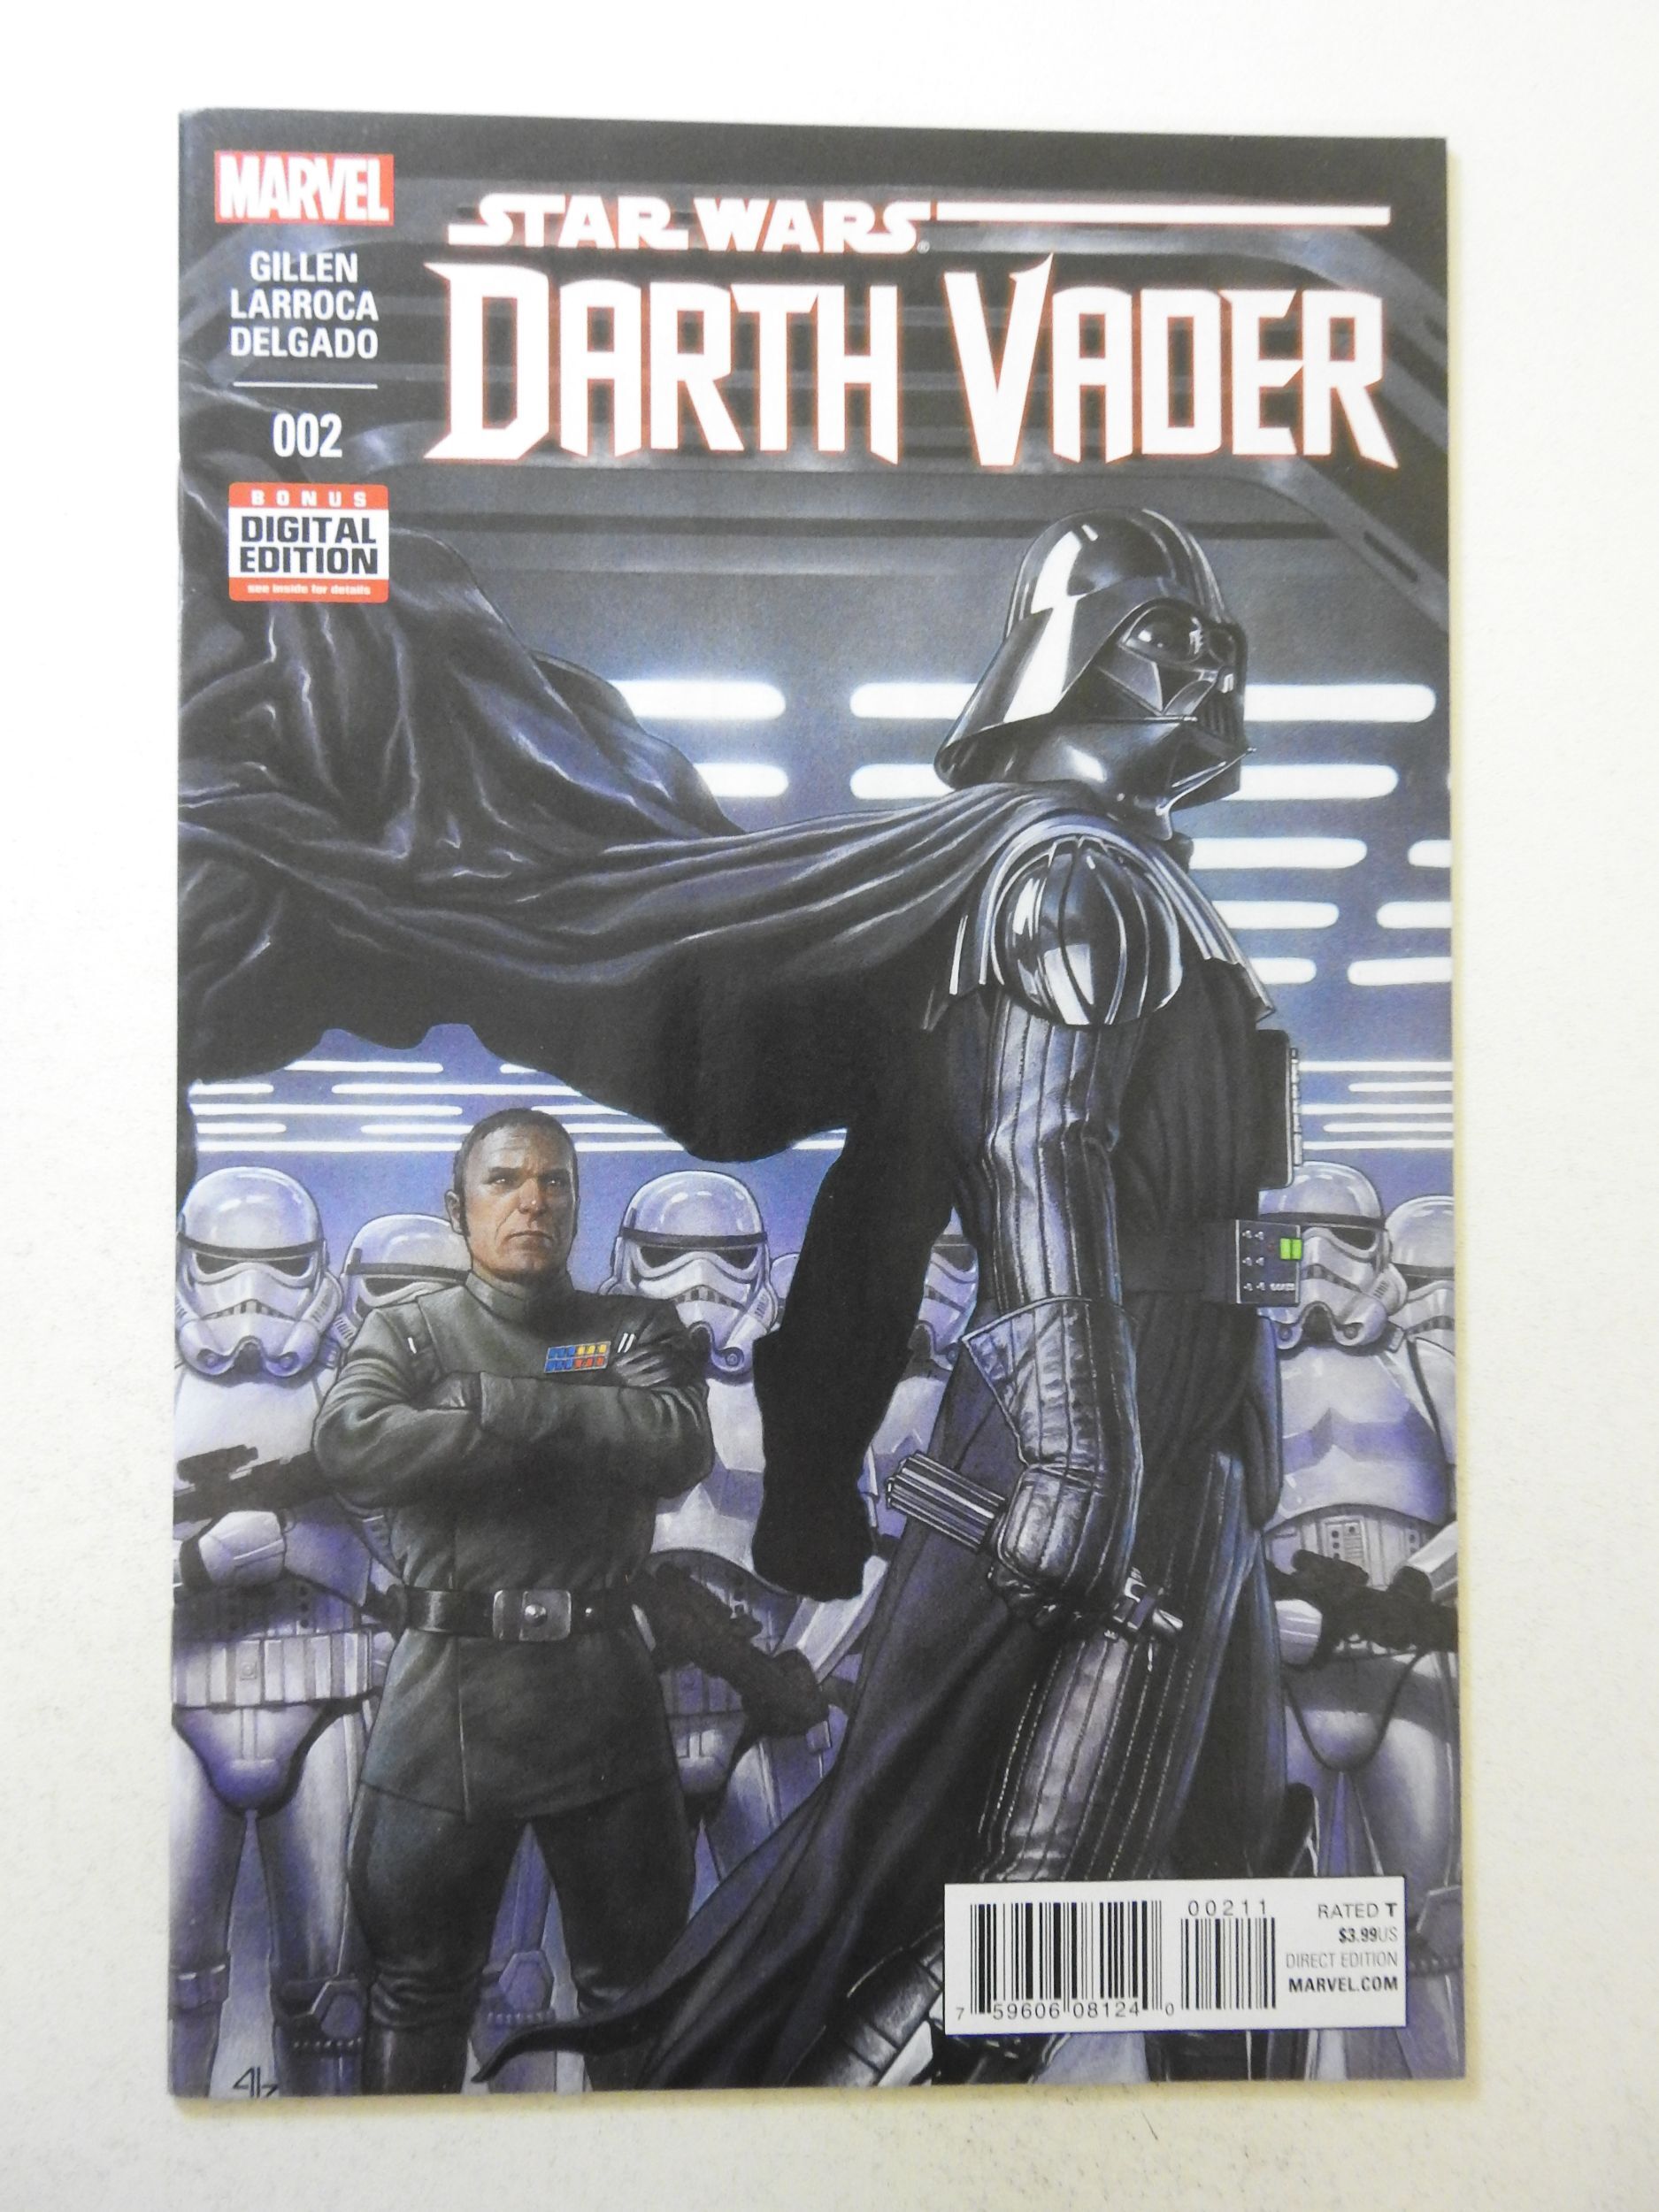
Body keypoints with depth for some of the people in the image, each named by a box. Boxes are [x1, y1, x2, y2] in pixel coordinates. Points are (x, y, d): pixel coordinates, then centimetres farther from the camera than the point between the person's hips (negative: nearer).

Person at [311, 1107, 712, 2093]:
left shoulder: (637, 1329, 8)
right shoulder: (407, 1330, 7)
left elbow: (680, 1446, -12)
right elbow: (353, 1447, -14)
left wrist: (493, 1401, -14)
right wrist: (581, 1429, -15)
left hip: (602, 1691, 0)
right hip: (447, 1692, 0)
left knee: (639, 1979, 12)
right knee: (420, 1983, 13)